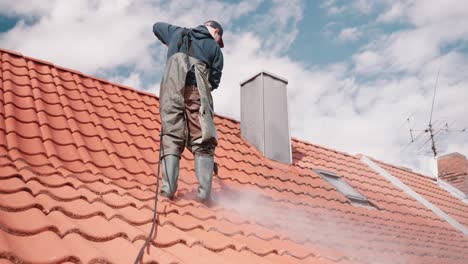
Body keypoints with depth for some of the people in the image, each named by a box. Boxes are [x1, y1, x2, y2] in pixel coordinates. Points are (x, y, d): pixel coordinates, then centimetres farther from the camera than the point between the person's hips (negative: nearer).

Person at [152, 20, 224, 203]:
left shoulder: (178, 33, 27)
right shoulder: (215, 47, 19)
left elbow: (157, 26, 45)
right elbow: (214, 81, 12)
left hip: (171, 90, 2)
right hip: (197, 92, -2)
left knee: (171, 138, -2)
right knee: (202, 142, -4)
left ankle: (168, 188, -17)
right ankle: (204, 192, -16)